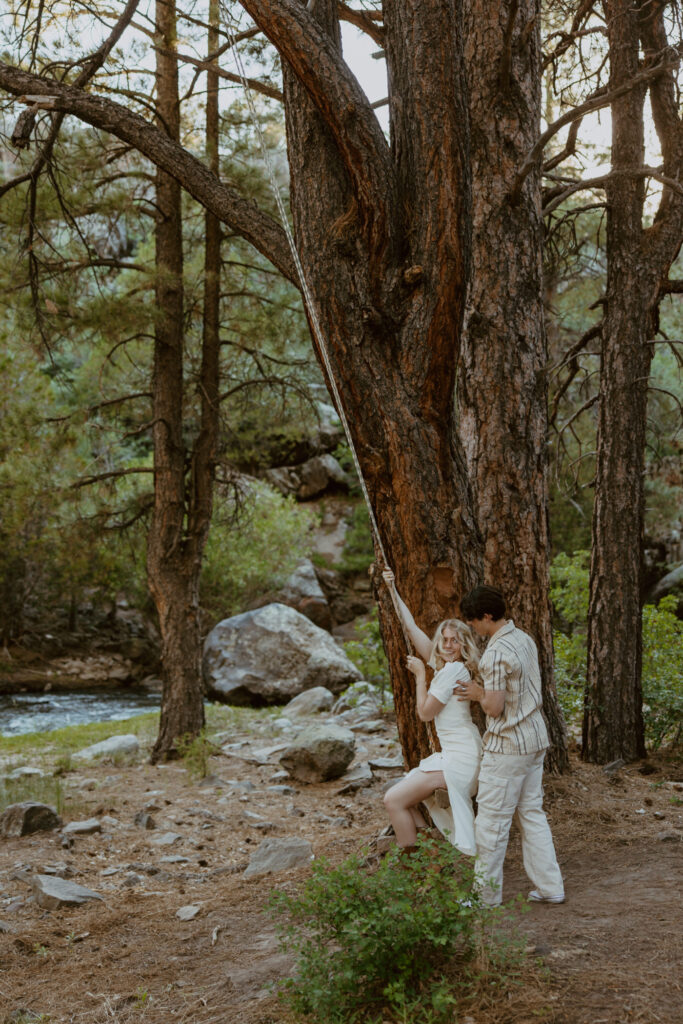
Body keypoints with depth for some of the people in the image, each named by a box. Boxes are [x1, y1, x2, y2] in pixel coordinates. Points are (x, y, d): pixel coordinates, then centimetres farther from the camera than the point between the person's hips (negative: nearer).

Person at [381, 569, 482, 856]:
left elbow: (425, 712, -11)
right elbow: (411, 627, 17)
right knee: (403, 796, 17)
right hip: (455, 754, 10)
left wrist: (420, 674, -1)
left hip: (460, 759, -10)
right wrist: (392, 590, 18)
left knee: (394, 800, -12)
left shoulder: (453, 670, -15)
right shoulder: (445, 664, 11)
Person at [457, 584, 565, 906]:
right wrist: (484, 692, 14)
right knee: (532, 813, 16)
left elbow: (495, 708, -22)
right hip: (534, 739, 9)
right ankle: (549, 887, 18)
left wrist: (479, 695, -3)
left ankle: (486, 894, 9)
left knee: (492, 821, 1)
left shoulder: (497, 653, -21)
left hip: (507, 746, -9)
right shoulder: (524, 639, 7)